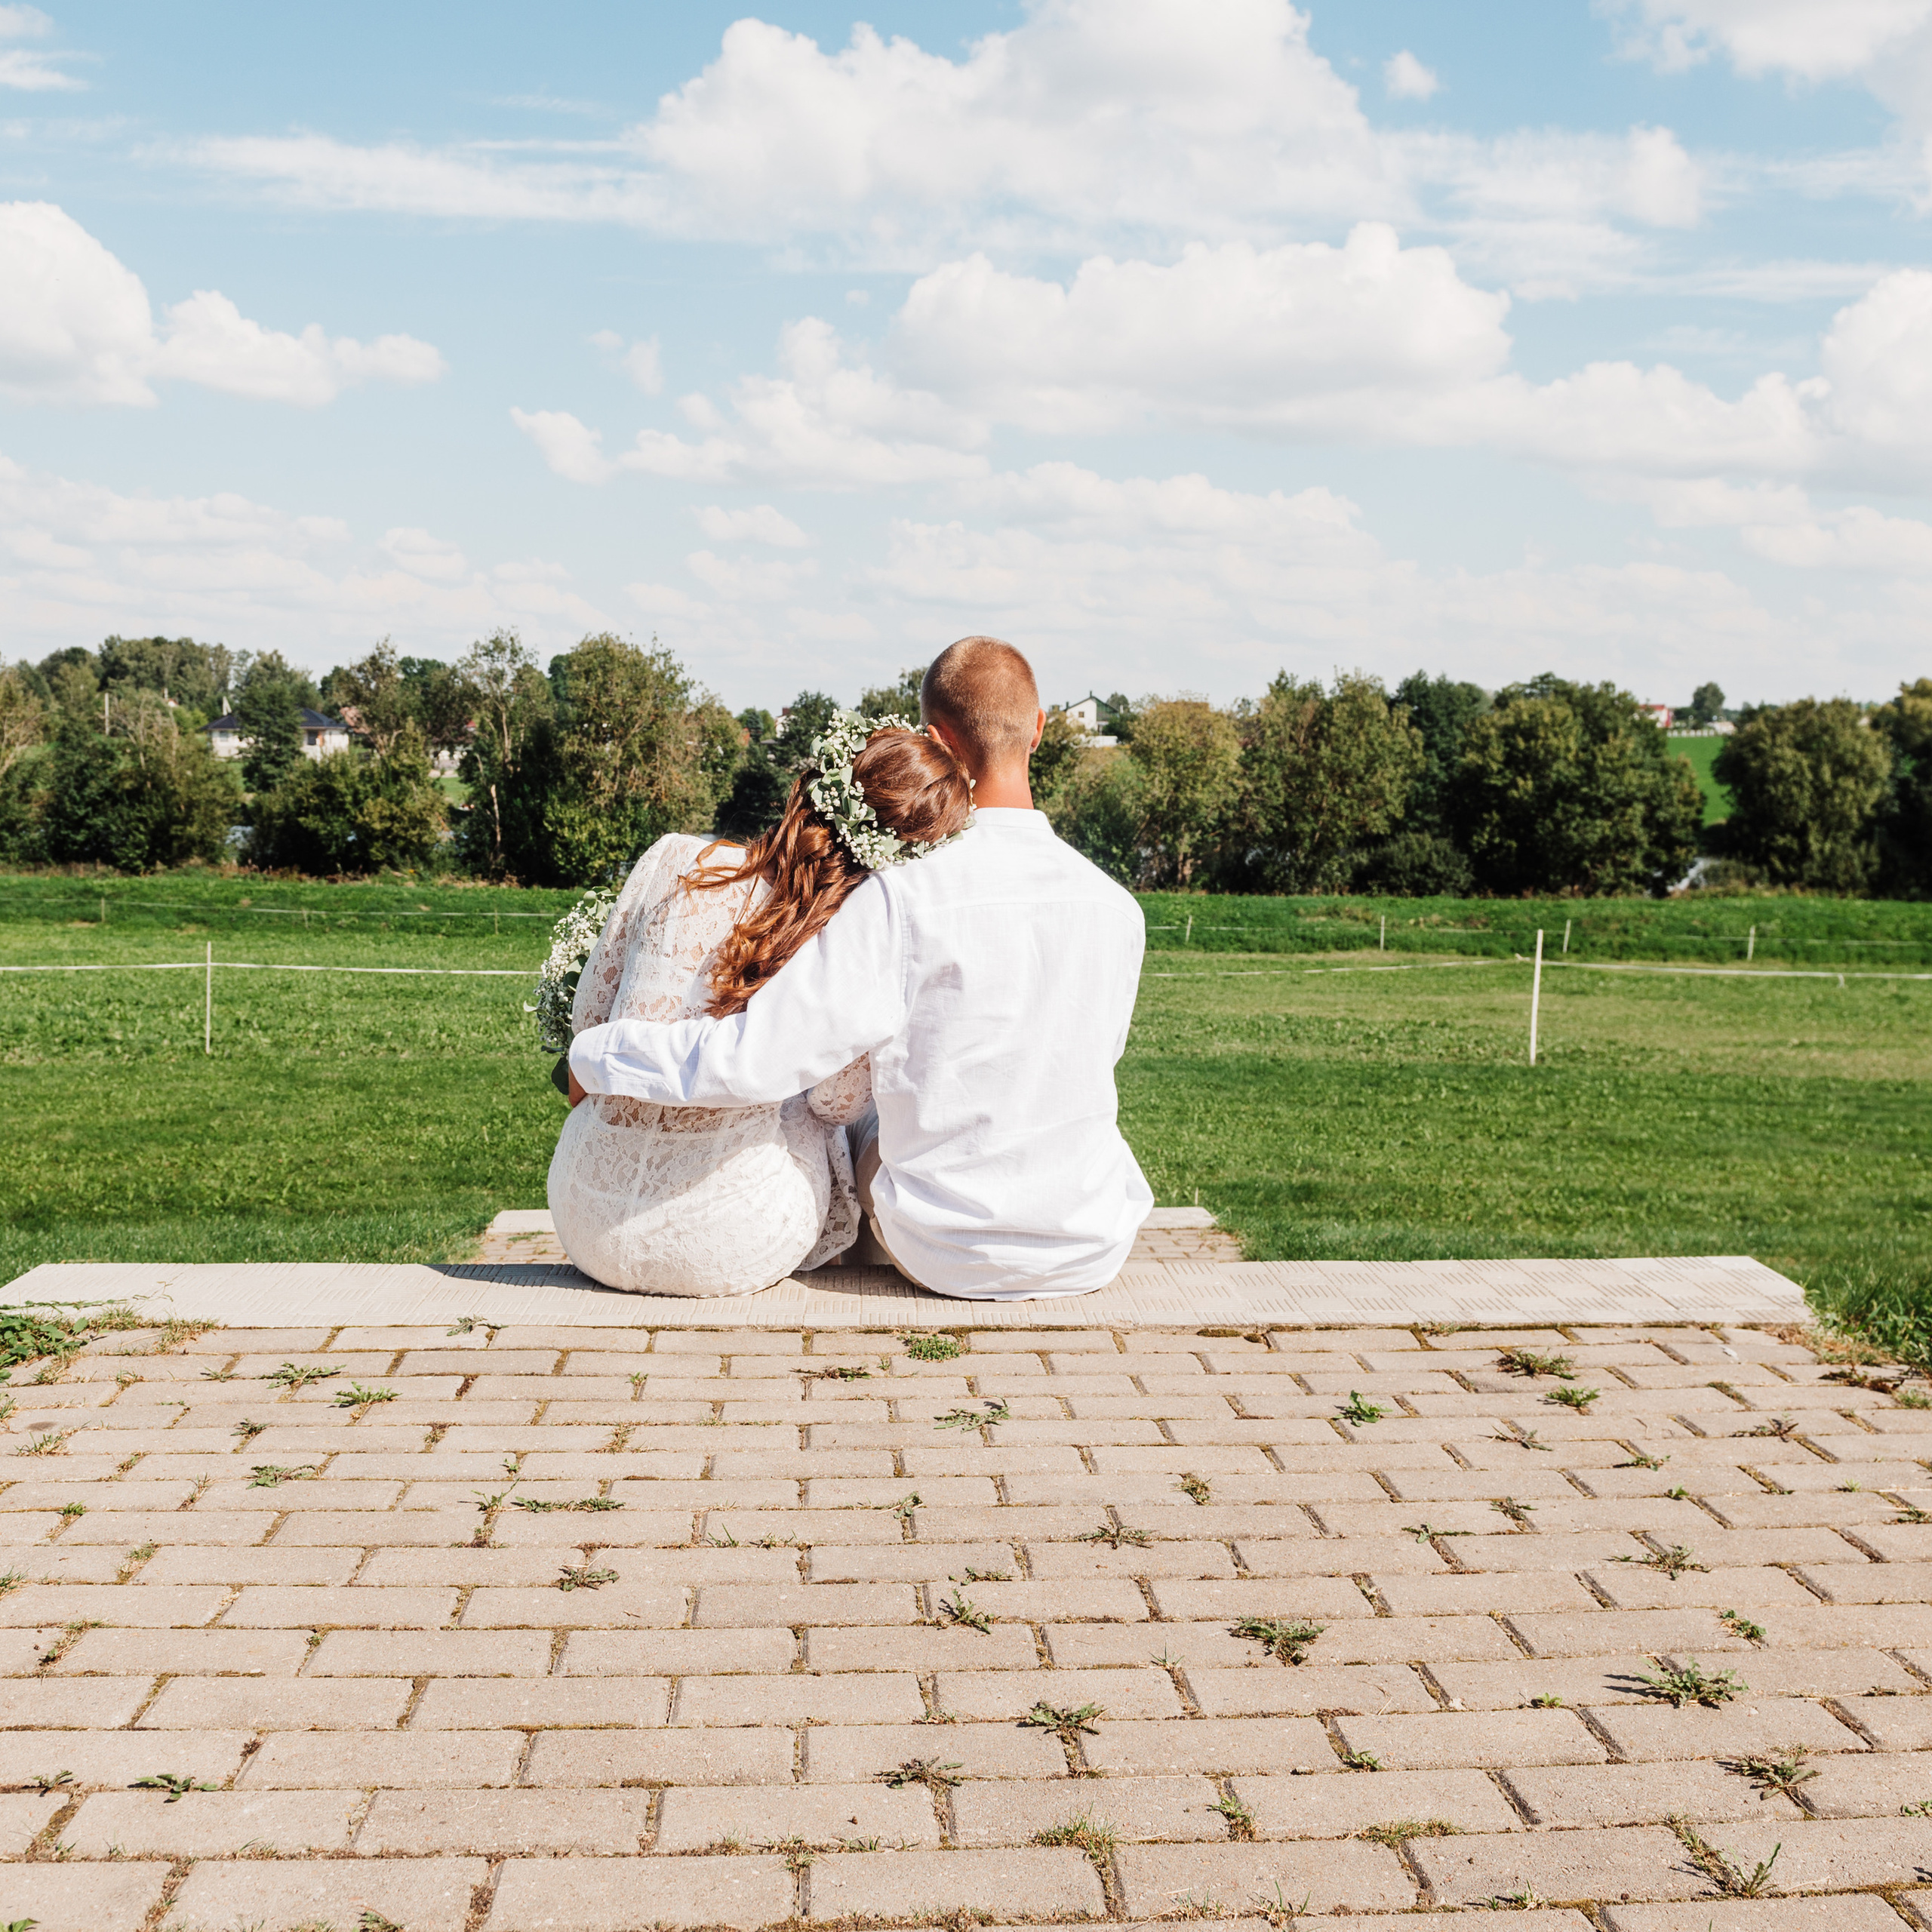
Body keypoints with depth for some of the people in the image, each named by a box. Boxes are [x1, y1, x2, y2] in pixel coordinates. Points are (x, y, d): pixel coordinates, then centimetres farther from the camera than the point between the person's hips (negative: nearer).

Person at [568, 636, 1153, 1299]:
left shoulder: (902, 897, -22)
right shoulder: (1114, 906, -9)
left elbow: (750, 1059, -25)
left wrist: (592, 1052, -7)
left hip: (945, 1260, -2)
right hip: (1095, 1255, 2)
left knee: (866, 1122, 31)